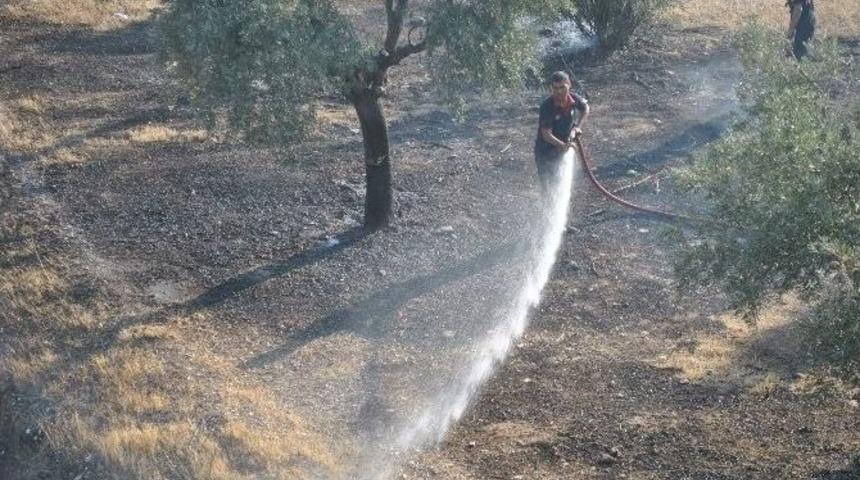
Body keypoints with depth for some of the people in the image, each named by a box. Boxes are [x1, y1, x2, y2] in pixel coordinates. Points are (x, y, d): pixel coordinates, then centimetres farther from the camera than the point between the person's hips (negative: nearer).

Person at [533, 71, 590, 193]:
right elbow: (546, 134, -31)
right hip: (546, 150, -5)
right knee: (547, 185, -5)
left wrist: (578, 126, 1)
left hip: (564, 149, 5)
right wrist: (562, 145, -45)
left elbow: (585, 107, 13)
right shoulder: (547, 106, -27)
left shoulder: (574, 99, -12)